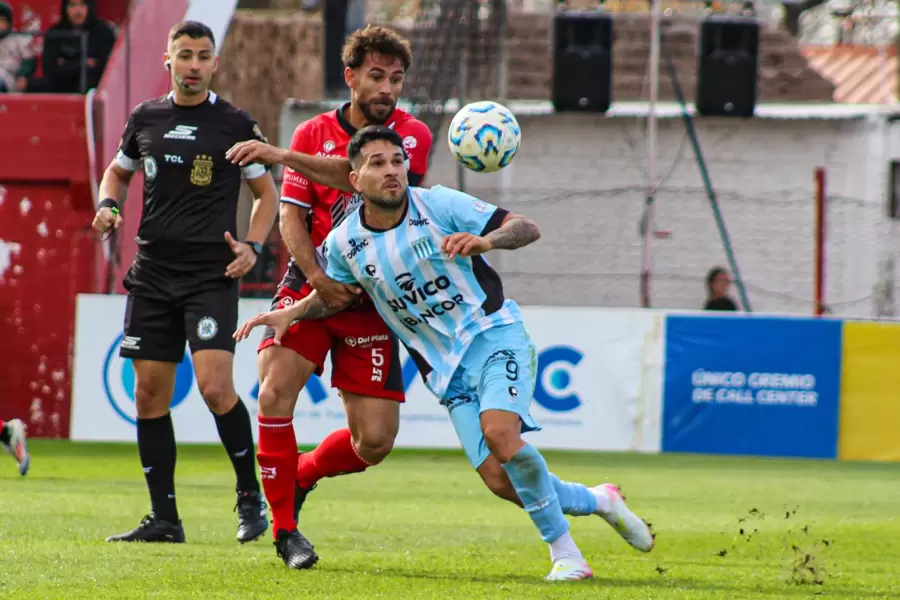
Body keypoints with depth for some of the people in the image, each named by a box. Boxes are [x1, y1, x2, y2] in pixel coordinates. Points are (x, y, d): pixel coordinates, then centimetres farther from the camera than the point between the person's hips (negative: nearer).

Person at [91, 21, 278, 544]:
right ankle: (164, 518, 9)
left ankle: (251, 495, 2)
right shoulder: (145, 119, 9)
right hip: (153, 275, 4)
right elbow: (119, 170, 26)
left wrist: (253, 246, -8)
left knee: (216, 387, -18)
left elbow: (267, 192, 6)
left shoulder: (235, 124, -1)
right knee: (149, 395, 2)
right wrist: (108, 205, 5)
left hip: (212, 277, -4)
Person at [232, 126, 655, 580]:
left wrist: (485, 240, -30)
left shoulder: (438, 205, -9)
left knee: (500, 433, -30)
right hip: (446, 369, 3)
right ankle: (598, 501, 18)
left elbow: (527, 228, -10)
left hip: (494, 335, -3)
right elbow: (336, 295, 22)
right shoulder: (344, 243, 1)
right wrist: (291, 313, 4)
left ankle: (563, 551, -14)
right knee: (503, 480, -10)